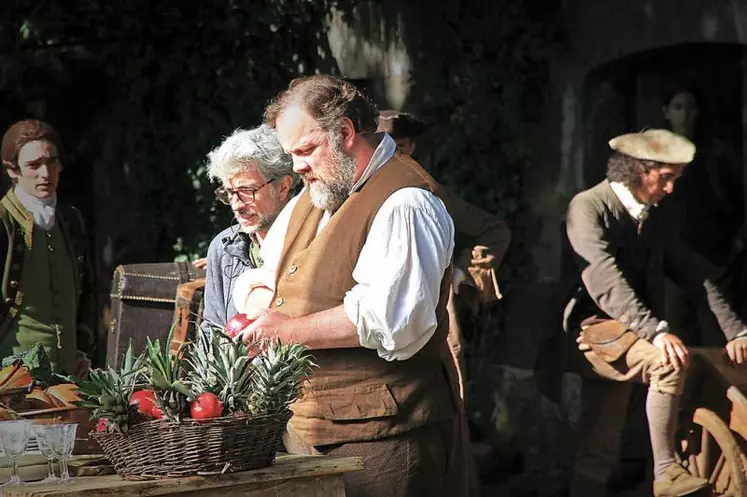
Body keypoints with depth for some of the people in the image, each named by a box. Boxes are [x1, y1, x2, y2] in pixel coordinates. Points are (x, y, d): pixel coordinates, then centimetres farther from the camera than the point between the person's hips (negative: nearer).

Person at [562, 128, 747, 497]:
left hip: (629, 338, 7)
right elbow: (606, 280, -24)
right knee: (670, 361, -29)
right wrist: (657, 332, -36)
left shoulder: (653, 217, 13)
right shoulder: (588, 208, -12)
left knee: (599, 451, 6)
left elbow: (693, 273, 9)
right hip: (594, 329, -7)